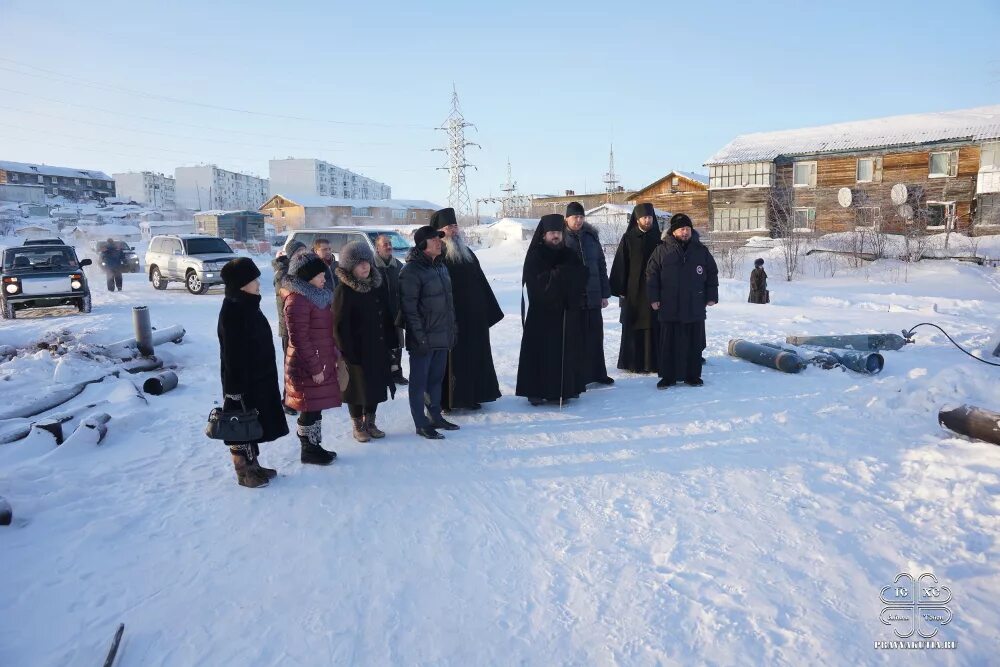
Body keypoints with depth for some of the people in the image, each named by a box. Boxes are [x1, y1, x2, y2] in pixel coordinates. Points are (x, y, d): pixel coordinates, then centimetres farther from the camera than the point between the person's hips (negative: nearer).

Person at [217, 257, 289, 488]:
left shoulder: (248, 306, 8)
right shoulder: (231, 312, -21)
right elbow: (233, 355, -22)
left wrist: (266, 378, 20)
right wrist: (237, 388, -22)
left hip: (259, 379, 9)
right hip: (243, 382, -9)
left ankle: (253, 465, 31)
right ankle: (244, 472, 18)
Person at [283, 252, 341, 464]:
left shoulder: (319, 296, 13)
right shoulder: (297, 300, -18)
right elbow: (299, 339, -20)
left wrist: (335, 357, 18)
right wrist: (314, 368, -19)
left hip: (323, 363, 9)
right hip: (307, 367, -9)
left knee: (316, 407, 16)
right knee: (310, 409, 2)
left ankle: (315, 446, 28)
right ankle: (309, 450, 16)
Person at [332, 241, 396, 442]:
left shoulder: (377, 285, 6)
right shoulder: (344, 290, -13)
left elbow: (386, 315, 11)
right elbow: (341, 325, -13)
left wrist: (389, 341, 7)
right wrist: (347, 351, -16)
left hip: (378, 347, 6)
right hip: (356, 350, -6)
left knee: (375, 386, 13)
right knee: (358, 388, 6)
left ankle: (370, 423, 28)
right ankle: (358, 426, 22)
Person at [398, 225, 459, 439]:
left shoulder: (440, 267, 13)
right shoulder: (411, 271, -15)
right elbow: (408, 308, -18)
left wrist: (452, 328, 17)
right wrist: (420, 337, -20)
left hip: (442, 337, 8)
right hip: (423, 339, -8)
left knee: (436, 378, 17)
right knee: (419, 381, 3)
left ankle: (436, 416, 29)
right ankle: (421, 424, 12)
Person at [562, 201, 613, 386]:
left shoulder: (591, 237, 9)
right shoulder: (561, 238, -2)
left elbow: (601, 266, 12)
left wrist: (605, 293, 10)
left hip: (592, 296, 4)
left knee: (595, 336, 10)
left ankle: (597, 373, 22)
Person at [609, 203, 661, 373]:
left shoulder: (658, 238, 6)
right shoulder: (628, 238, -1)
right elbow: (620, 265, -3)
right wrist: (620, 290, -7)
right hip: (633, 291, -2)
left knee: (653, 327, 3)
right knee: (633, 327, 3)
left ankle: (652, 362, 12)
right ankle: (632, 362, 12)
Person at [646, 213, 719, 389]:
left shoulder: (701, 250, 6)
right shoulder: (662, 250, 0)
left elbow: (712, 274, 12)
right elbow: (652, 274, 2)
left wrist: (711, 296, 7)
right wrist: (653, 298, -3)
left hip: (695, 308, 2)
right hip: (669, 308, -2)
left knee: (694, 343, 8)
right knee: (669, 344, 3)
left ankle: (693, 375, 20)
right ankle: (668, 376, 13)